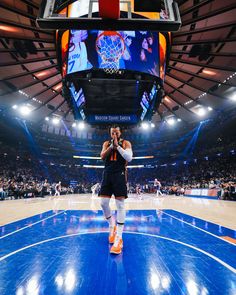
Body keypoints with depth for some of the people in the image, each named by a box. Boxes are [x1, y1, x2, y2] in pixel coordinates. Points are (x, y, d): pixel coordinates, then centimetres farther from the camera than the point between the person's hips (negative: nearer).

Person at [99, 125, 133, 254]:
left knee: (120, 205, -7)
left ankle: (119, 238, -3)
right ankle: (112, 226, 27)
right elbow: (102, 156, -2)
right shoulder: (106, 143, 14)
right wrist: (111, 146, -12)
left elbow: (129, 158, -11)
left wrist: (117, 146, -16)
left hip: (120, 174, -3)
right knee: (103, 203, 1)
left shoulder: (126, 143, 4)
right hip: (107, 174, 4)